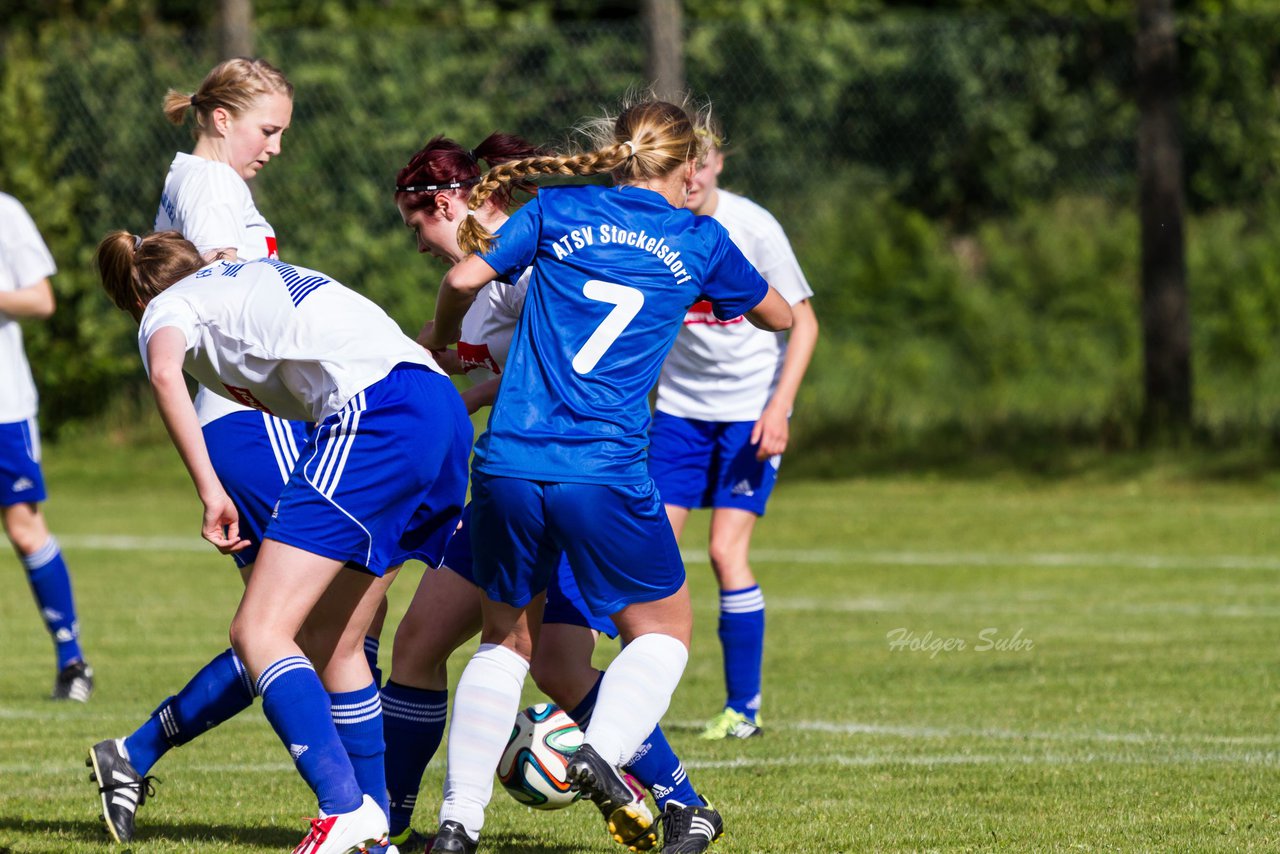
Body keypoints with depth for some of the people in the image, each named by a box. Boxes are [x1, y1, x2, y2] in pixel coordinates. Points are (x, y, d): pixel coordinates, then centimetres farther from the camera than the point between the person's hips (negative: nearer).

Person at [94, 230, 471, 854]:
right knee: (329, 642, 15)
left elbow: (165, 371, -11)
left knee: (259, 631, -10)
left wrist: (210, 491, -14)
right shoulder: (261, 279, 36)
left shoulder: (167, 307, 13)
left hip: (375, 411, -8)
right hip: (445, 407, 8)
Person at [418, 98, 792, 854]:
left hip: (508, 465, 2)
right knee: (664, 626, 16)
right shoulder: (700, 241, 9)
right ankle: (603, 748, -11)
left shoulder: (559, 212, 10)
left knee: (506, 637, 18)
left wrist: (438, 340, 24)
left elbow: (464, 280, 3)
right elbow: (780, 317, 24)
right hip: (604, 473, -2)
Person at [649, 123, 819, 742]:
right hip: (679, 407, 3)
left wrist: (779, 406, -17)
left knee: (727, 551, -11)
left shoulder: (752, 227, -14)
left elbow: (802, 322, -8)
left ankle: (744, 707, 1)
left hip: (751, 407, -3)